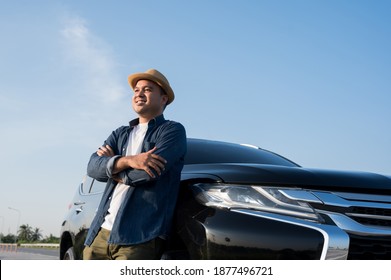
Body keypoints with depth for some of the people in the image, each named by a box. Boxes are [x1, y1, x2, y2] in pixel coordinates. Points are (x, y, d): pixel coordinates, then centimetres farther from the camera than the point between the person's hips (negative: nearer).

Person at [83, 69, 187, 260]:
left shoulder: (173, 130, 4)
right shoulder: (120, 134, 22)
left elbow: (147, 173, -12)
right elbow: (93, 167, 4)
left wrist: (111, 166, 4)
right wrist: (127, 161, -14)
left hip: (139, 237, -6)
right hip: (101, 232, 6)